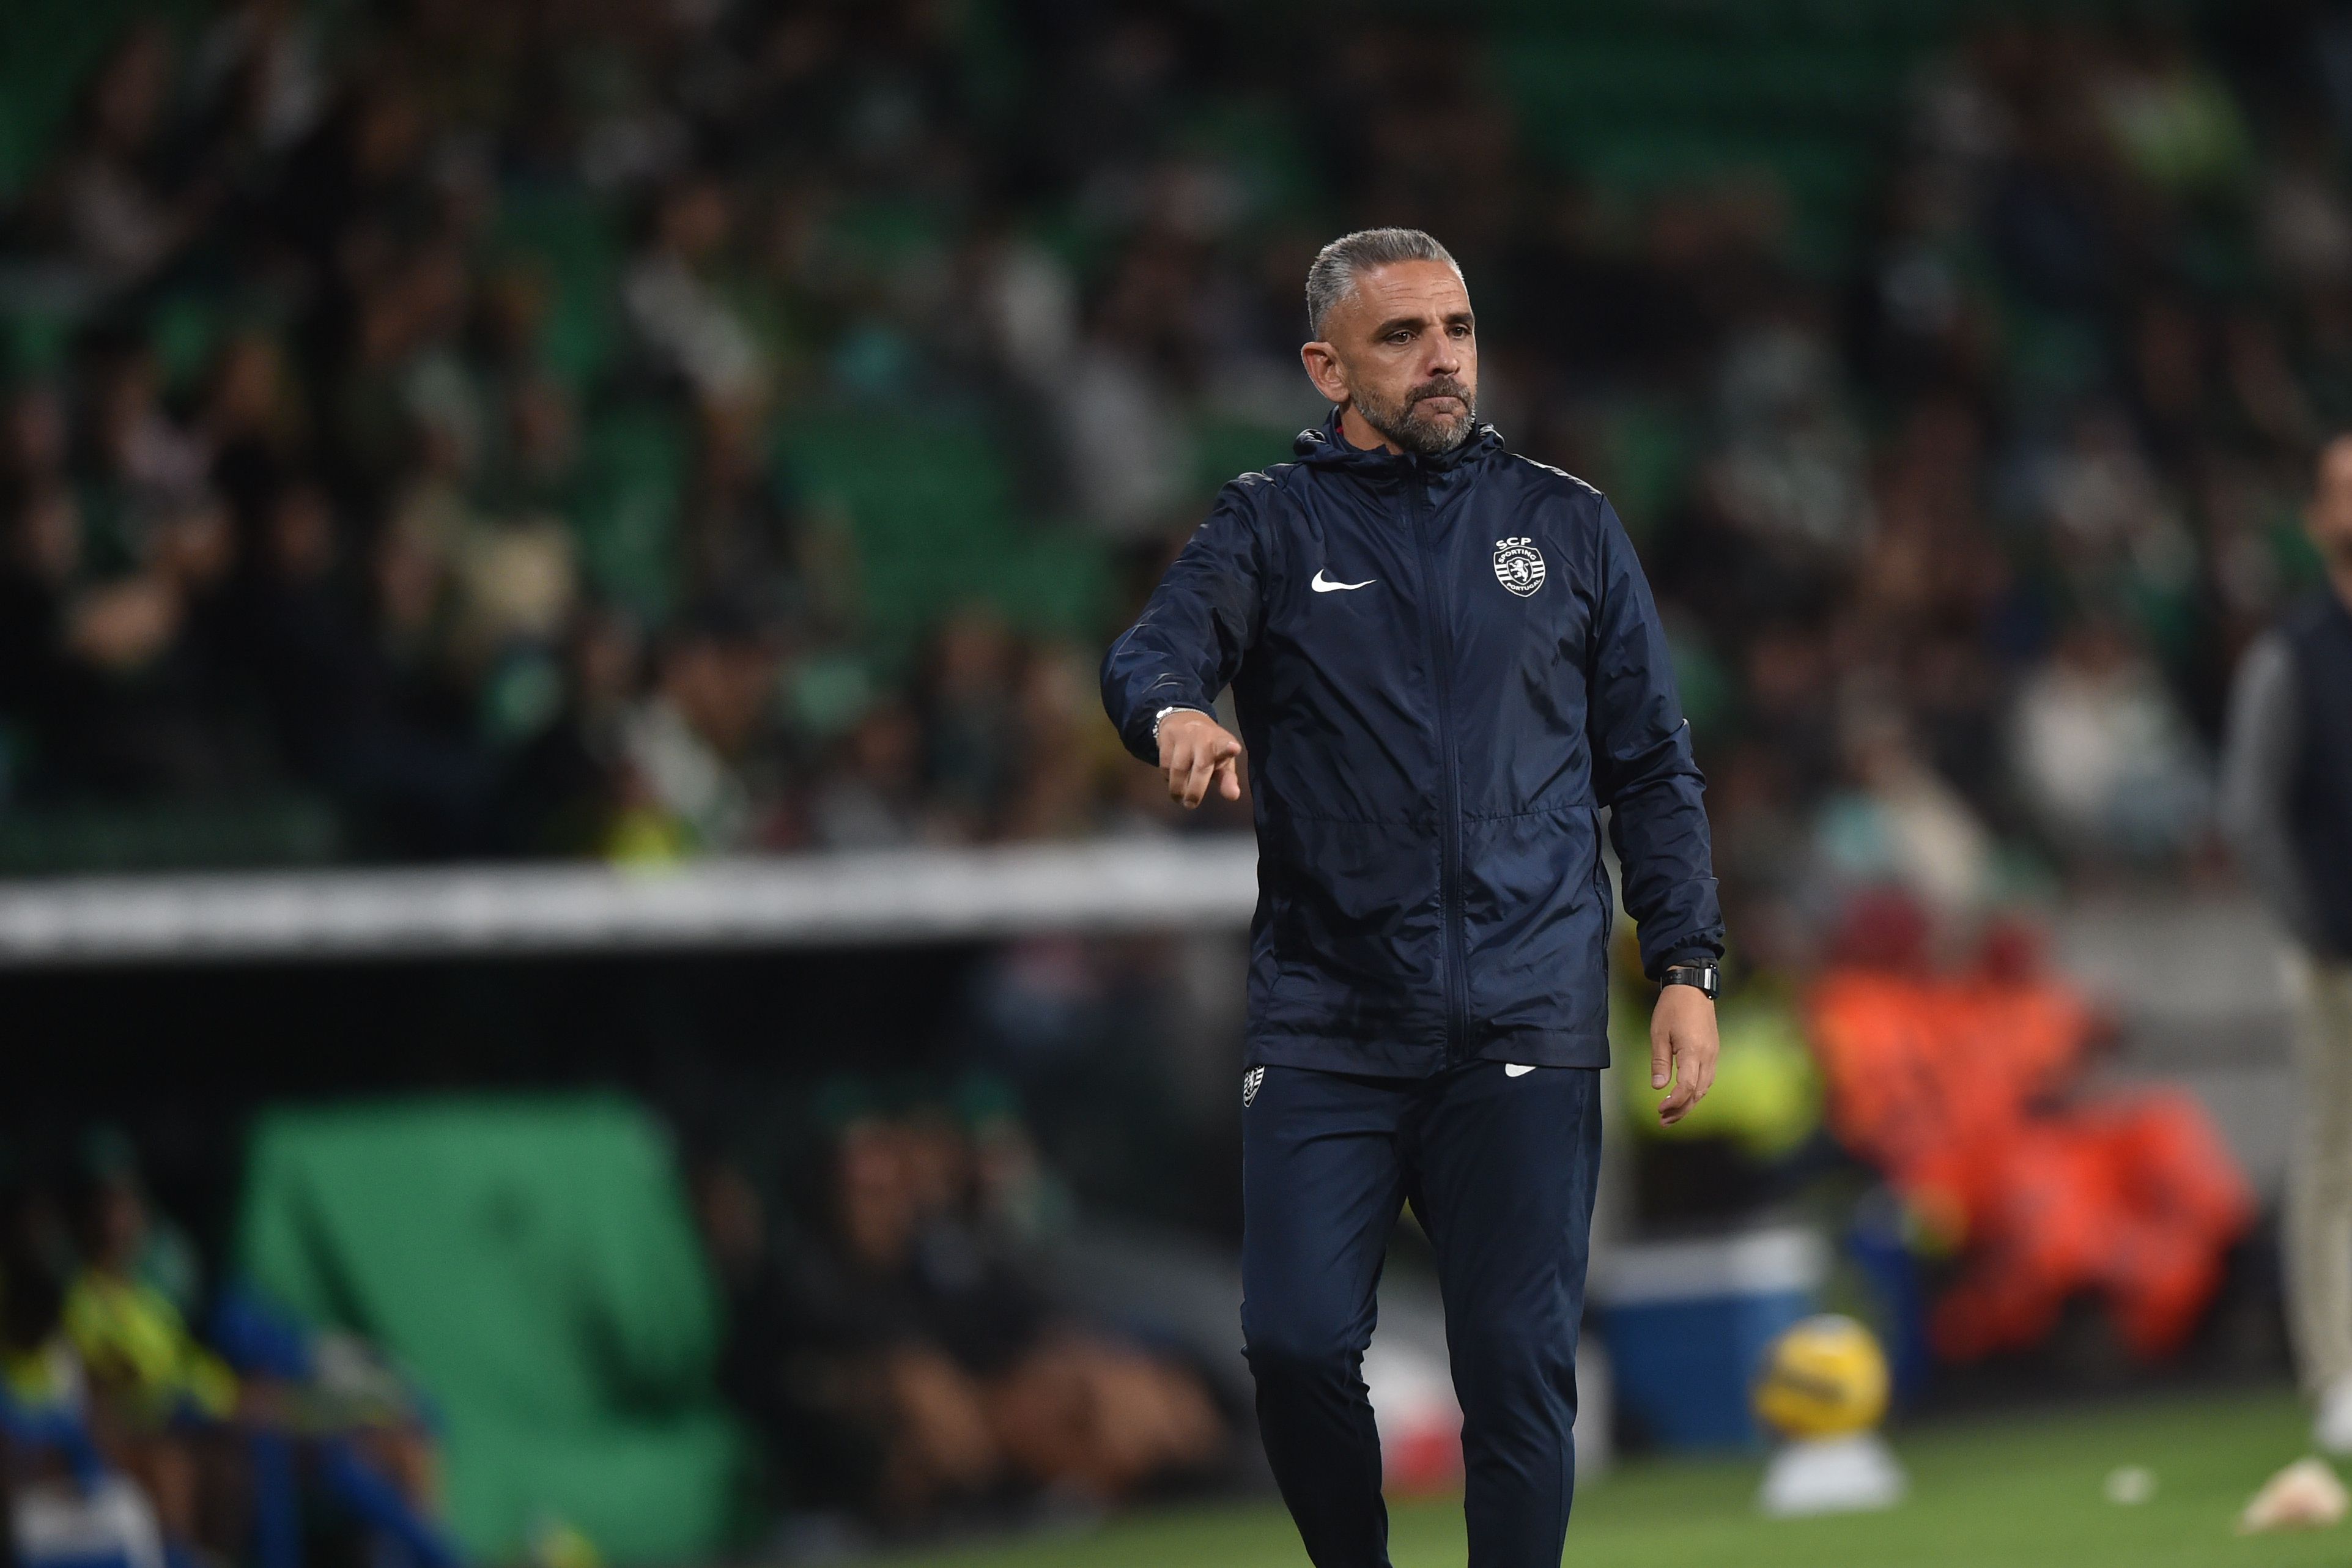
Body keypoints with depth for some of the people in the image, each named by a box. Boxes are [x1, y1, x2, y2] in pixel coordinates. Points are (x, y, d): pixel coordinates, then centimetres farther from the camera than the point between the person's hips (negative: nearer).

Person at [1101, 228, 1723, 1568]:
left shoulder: (1568, 527, 12)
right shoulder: (1271, 526, 7)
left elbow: (1653, 764, 13)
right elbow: (1152, 651, -12)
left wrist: (1687, 967, 3)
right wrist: (1176, 713, -36)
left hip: (1524, 1023, 0)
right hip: (1325, 1022, 0)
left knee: (1519, 1361, -5)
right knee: (1299, 1344, -7)